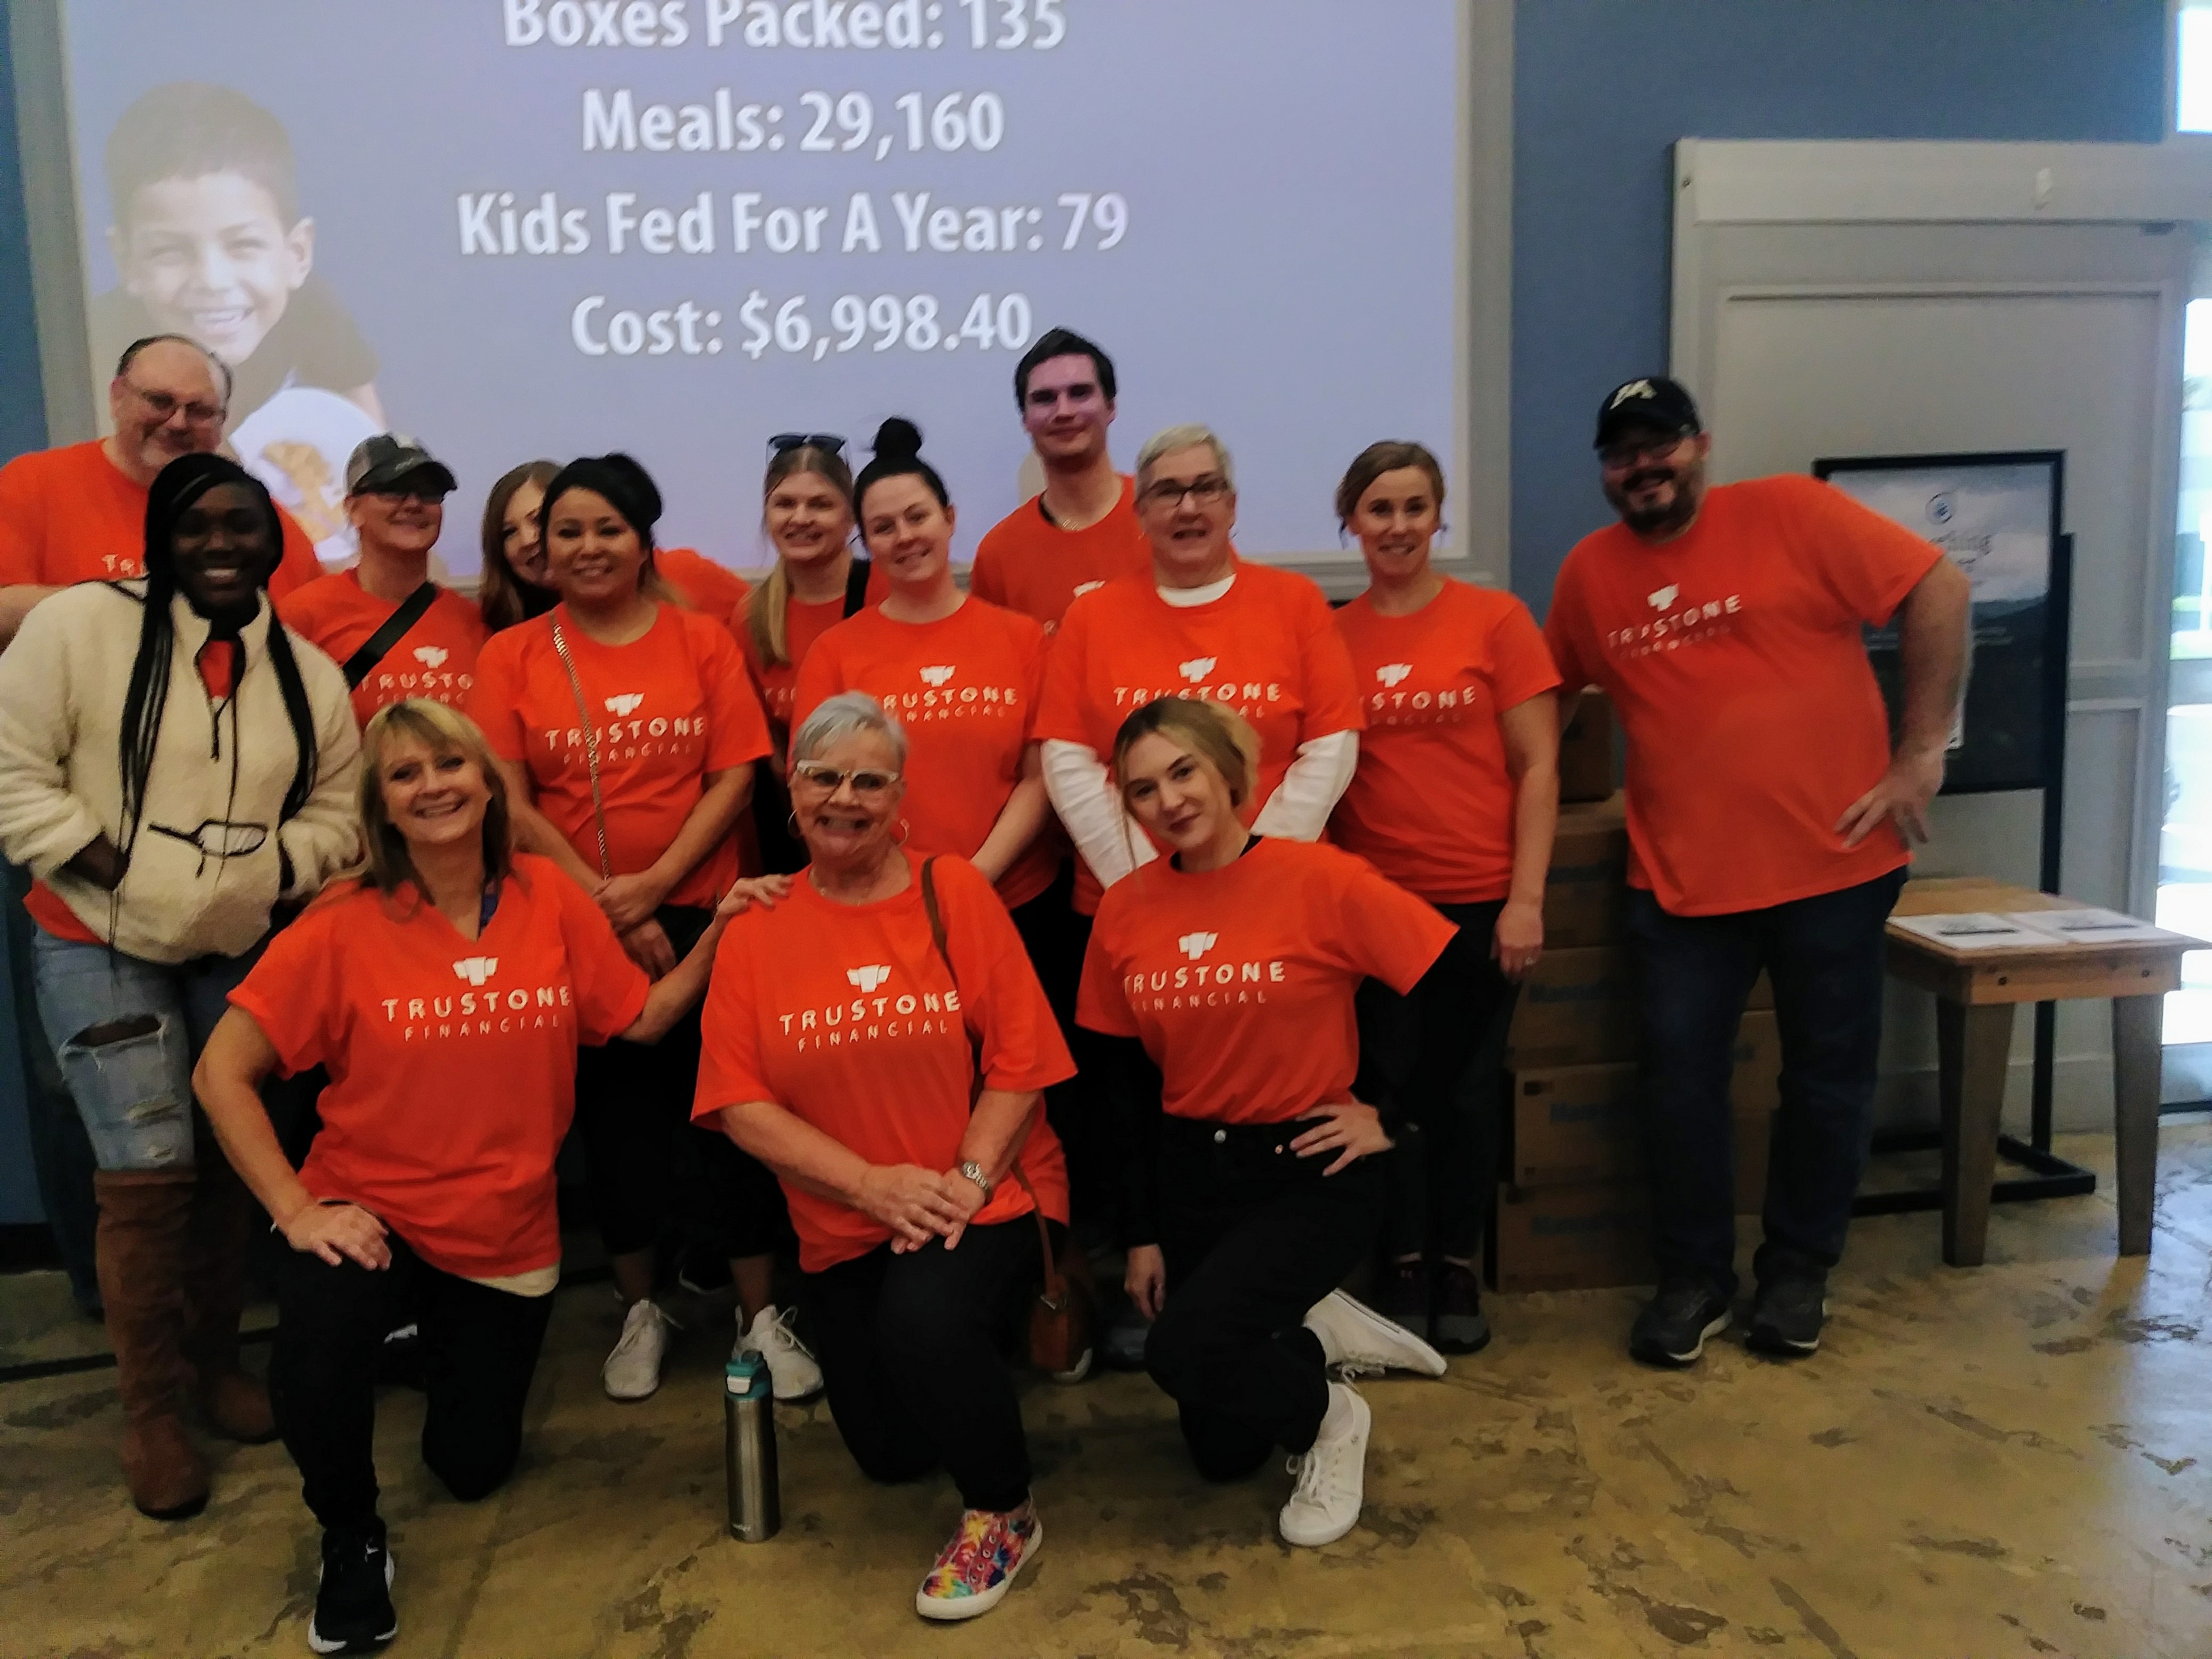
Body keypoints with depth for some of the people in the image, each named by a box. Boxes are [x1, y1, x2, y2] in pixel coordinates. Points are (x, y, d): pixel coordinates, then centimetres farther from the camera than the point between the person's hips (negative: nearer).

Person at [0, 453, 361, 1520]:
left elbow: (338, 809, 6)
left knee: (230, 1161, 13)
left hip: (244, 951, 4)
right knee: (149, 1173, -7)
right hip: (101, 946, -4)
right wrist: (107, 866, -18)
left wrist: (278, 867, -12)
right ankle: (150, 1410, 11)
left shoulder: (310, 673, 1)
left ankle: (217, 1361, 33)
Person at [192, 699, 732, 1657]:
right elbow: (222, 1072, -12)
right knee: (311, 1375, -33)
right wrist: (297, 1210, -17)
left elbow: (643, 1019, 0)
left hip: (505, 1238, 3)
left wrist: (720, 933, -12)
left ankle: (444, 1343, 48)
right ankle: (352, 1540, 1)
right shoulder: (343, 929, -15)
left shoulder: (548, 899, -6)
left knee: (474, 1468, 12)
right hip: (369, 1217, -2)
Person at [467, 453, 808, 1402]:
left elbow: (733, 778, -3)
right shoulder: (512, 658, 2)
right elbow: (511, 805, -3)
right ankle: (640, 1311, 27)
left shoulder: (702, 640, 3)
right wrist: (607, 905, -10)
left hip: (698, 911, 0)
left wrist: (654, 883, -13)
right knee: (614, 1117, 10)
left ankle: (759, 1314, 14)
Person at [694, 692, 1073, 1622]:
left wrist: (964, 1180, -20)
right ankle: (968, 1361, 41)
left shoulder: (955, 893, -6)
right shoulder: (754, 929, -2)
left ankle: (1003, 1516, -4)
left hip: (982, 1203, -3)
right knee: (891, 1454, 6)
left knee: (922, 1321, -33)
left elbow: (1018, 1062, -8)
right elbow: (741, 1104, -7)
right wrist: (874, 1185, -17)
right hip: (842, 1230, 3)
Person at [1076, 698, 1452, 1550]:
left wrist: (1391, 1116, -11)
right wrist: (1142, 1236, 5)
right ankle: (1317, 1336, 34)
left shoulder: (1319, 880, -16)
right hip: (1188, 1175, 5)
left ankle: (1327, 1418, 4)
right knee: (1219, 1451, 7)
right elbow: (1124, 1085, 5)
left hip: (1310, 1172, -5)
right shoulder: (1125, 909, -2)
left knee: (1184, 1348, -26)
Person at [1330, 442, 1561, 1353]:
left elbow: (1537, 768, -3)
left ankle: (1458, 1267, 24)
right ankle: (1404, 1266, 23)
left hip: (1480, 900, -1)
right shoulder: (1329, 636, 4)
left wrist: (1526, 897, -9)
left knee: (1466, 1089, 8)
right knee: (1390, 1087, 7)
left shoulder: (1495, 619, -1)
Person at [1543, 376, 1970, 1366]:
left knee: (1827, 1077, 10)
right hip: (1681, 878, 2)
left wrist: (1921, 752, -10)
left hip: (1833, 863, -2)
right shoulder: (1589, 572, 4)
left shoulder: (1791, 515, -7)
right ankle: (1695, 1277, 22)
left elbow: (1937, 591, -7)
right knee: (1679, 1080, 4)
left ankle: (1799, 1270, 30)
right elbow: (1555, 692, 17)